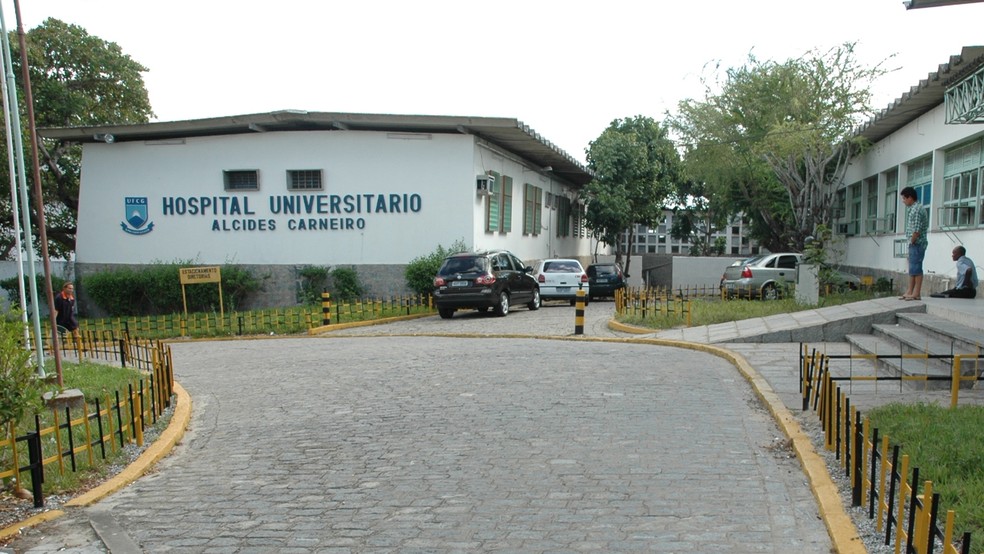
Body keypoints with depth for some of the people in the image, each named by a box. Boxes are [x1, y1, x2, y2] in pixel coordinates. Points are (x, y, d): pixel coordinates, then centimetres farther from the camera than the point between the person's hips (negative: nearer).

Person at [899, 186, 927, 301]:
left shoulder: (916, 209, -17)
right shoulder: (913, 208, 14)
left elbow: (916, 230, -22)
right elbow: (926, 225, 22)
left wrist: (912, 241, -9)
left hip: (917, 243, -10)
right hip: (915, 244, 10)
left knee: (916, 268, -7)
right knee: (912, 268, 13)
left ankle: (916, 294, -4)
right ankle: (910, 291, 18)